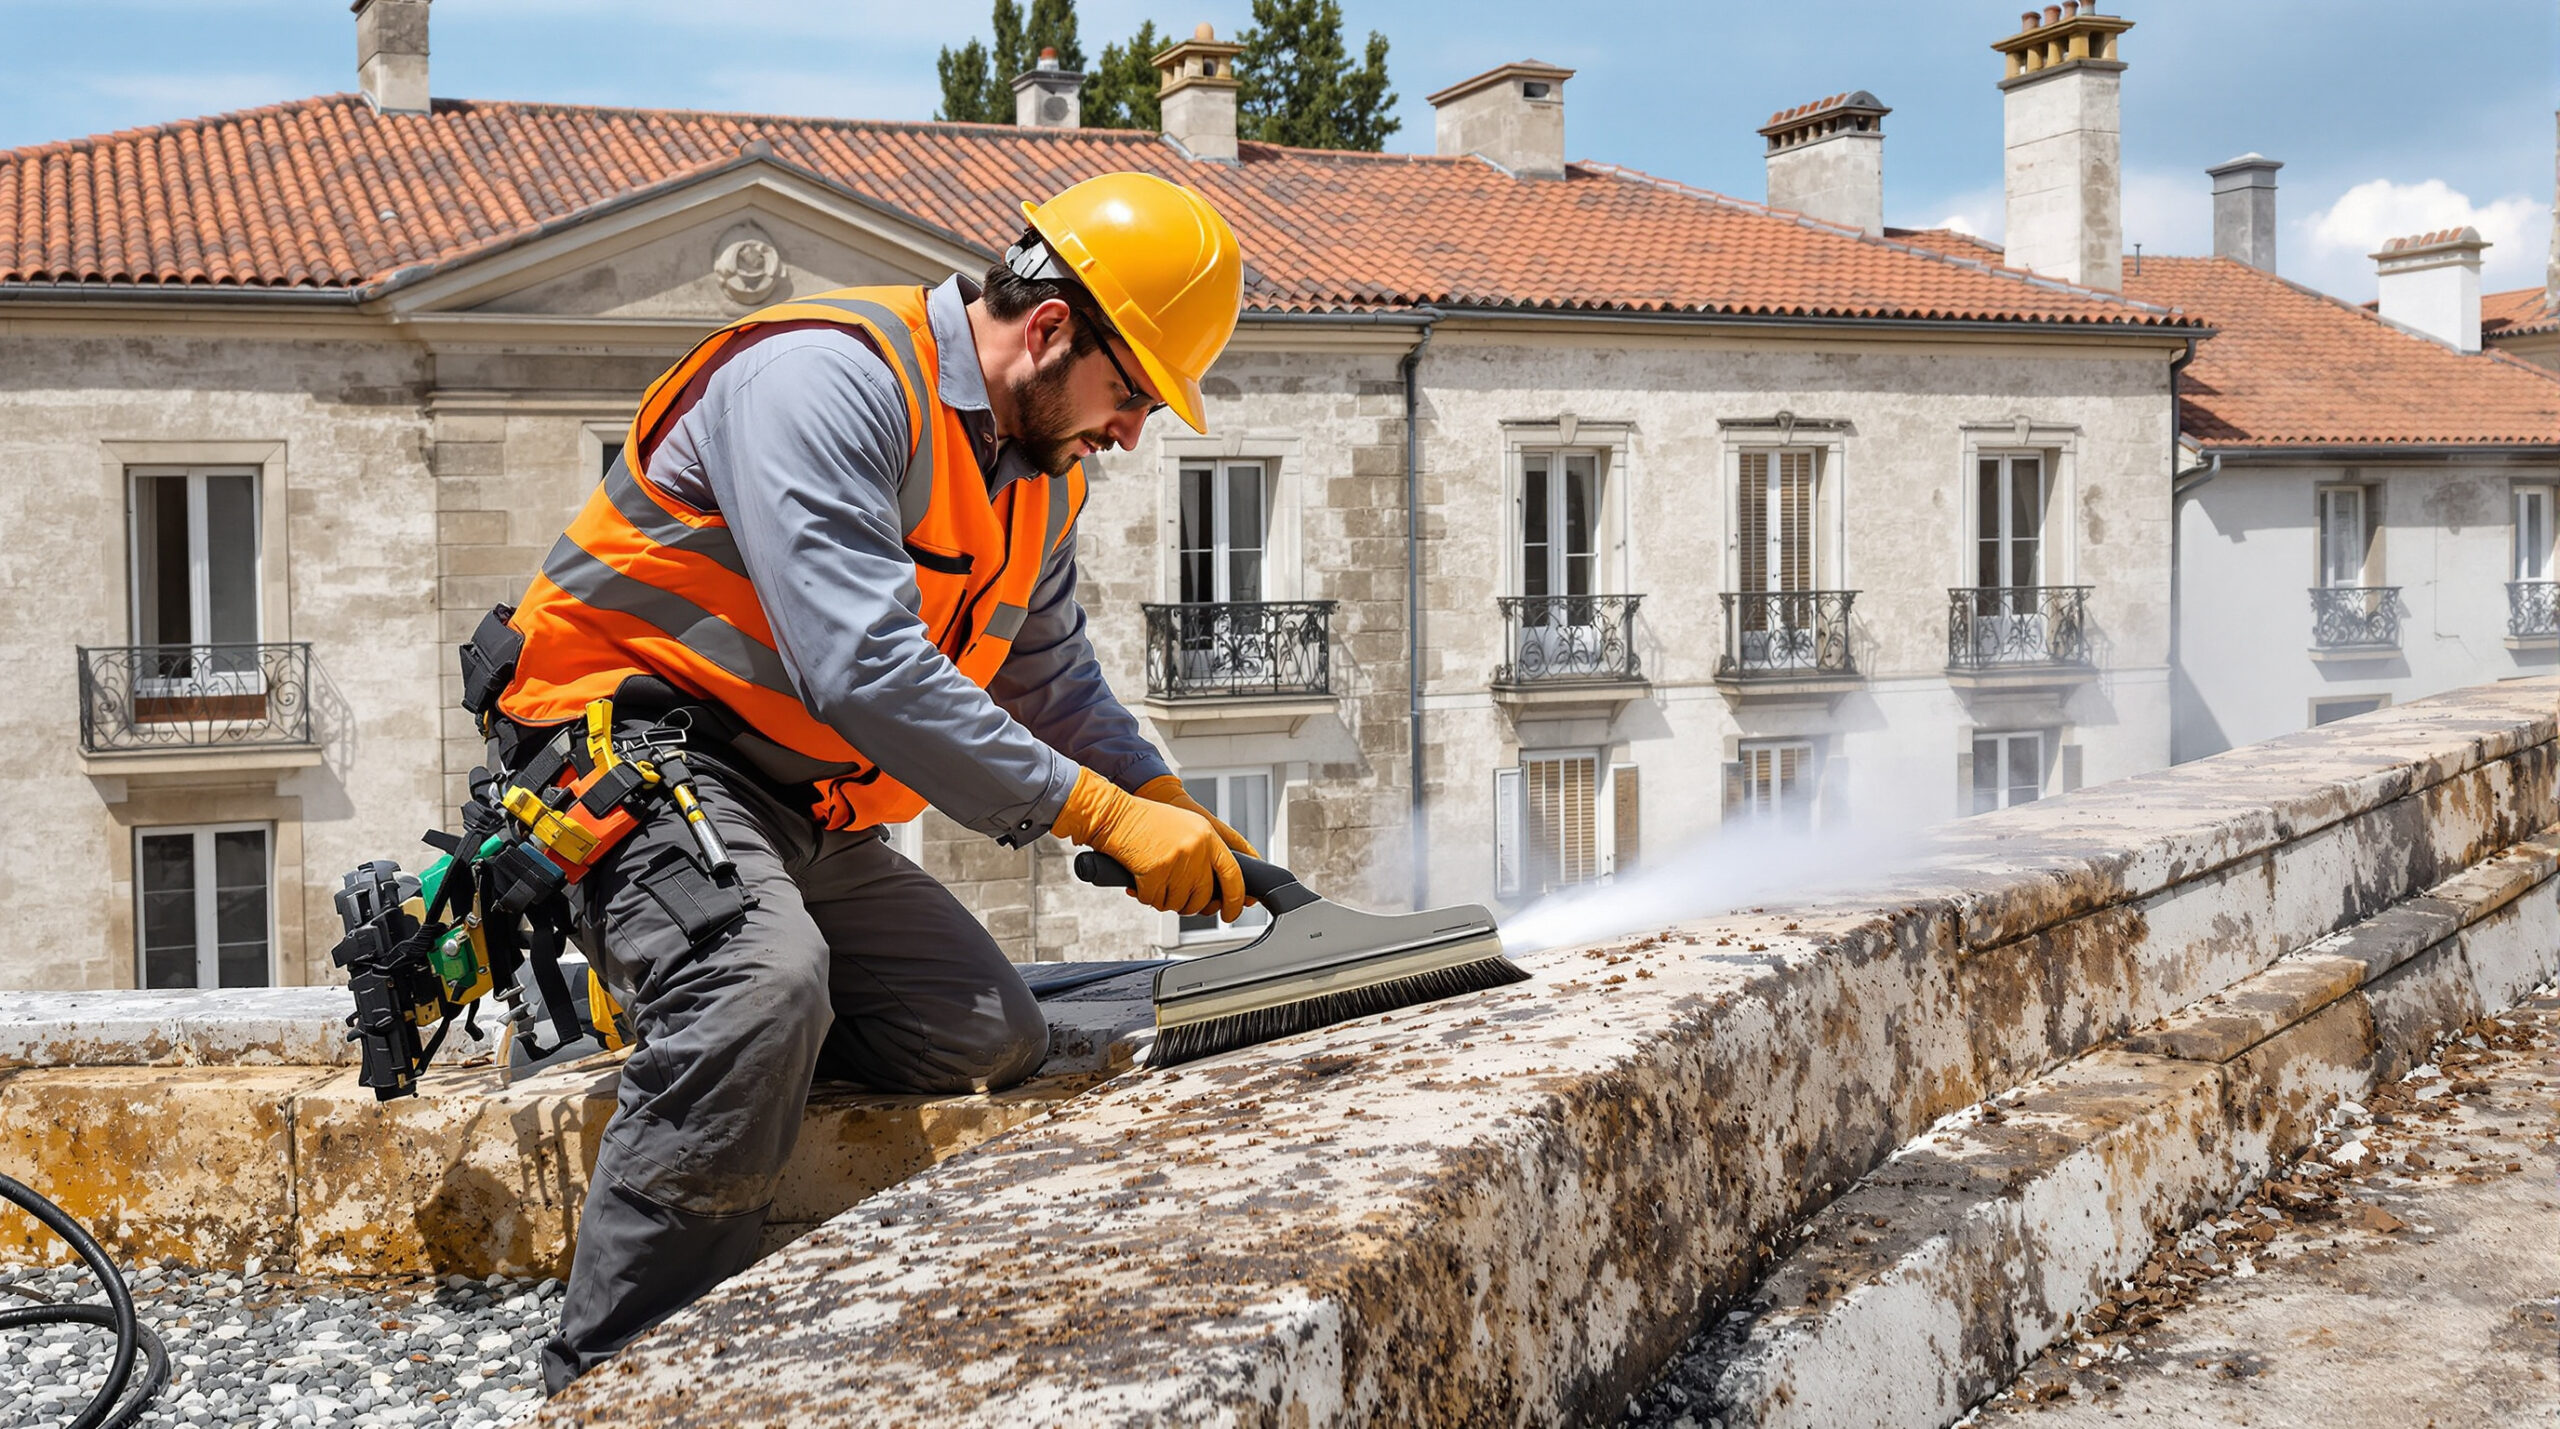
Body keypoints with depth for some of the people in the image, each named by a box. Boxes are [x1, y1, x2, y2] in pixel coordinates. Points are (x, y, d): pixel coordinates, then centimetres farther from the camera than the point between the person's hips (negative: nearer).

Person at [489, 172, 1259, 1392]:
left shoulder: (1042, 472, 8)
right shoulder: (826, 379, -21)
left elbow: (1050, 680, 18)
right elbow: (863, 668, -31)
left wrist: (1166, 804, 0)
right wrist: (1101, 813, -29)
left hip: (813, 816, 9)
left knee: (995, 1047, -3)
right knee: (764, 991, -35)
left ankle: (679, 1025, 10)